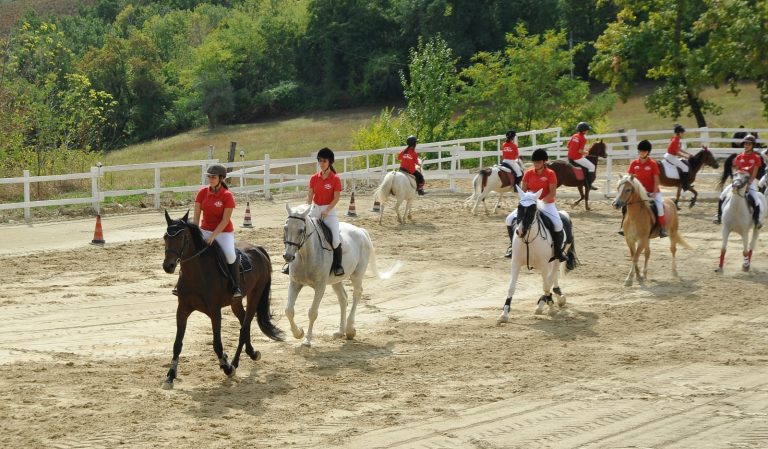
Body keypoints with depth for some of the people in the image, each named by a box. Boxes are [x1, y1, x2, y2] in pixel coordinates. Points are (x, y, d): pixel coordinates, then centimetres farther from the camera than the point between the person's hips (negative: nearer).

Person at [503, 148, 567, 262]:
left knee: (558, 224, -29)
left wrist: (541, 201, -25)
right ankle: (512, 246, 4)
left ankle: (558, 251, -10)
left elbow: (552, 193, -13)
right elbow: (523, 190, 2)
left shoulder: (550, 174, -8)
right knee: (510, 219, -11)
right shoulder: (528, 173, 2)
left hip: (546, 204, -4)